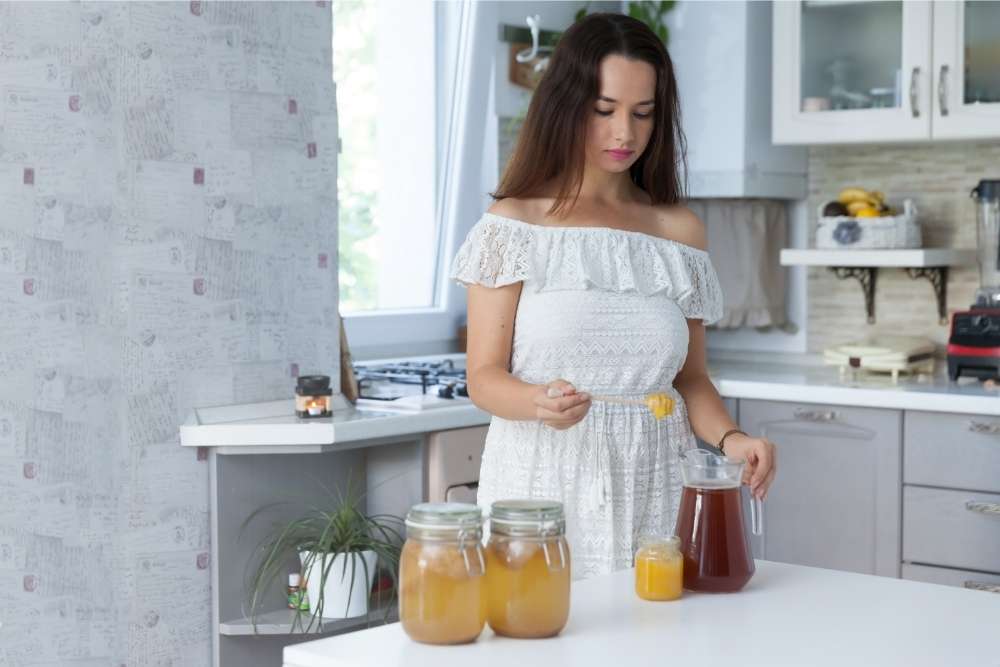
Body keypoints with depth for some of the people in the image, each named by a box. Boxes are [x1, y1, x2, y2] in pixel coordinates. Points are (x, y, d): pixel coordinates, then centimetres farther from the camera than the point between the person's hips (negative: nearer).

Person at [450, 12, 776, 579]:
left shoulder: (679, 232, 7)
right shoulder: (516, 224, -2)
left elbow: (690, 377, 11)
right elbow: (485, 377, -5)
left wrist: (728, 437, -8)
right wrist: (538, 402, -25)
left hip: (652, 486, 3)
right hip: (546, 482, -2)